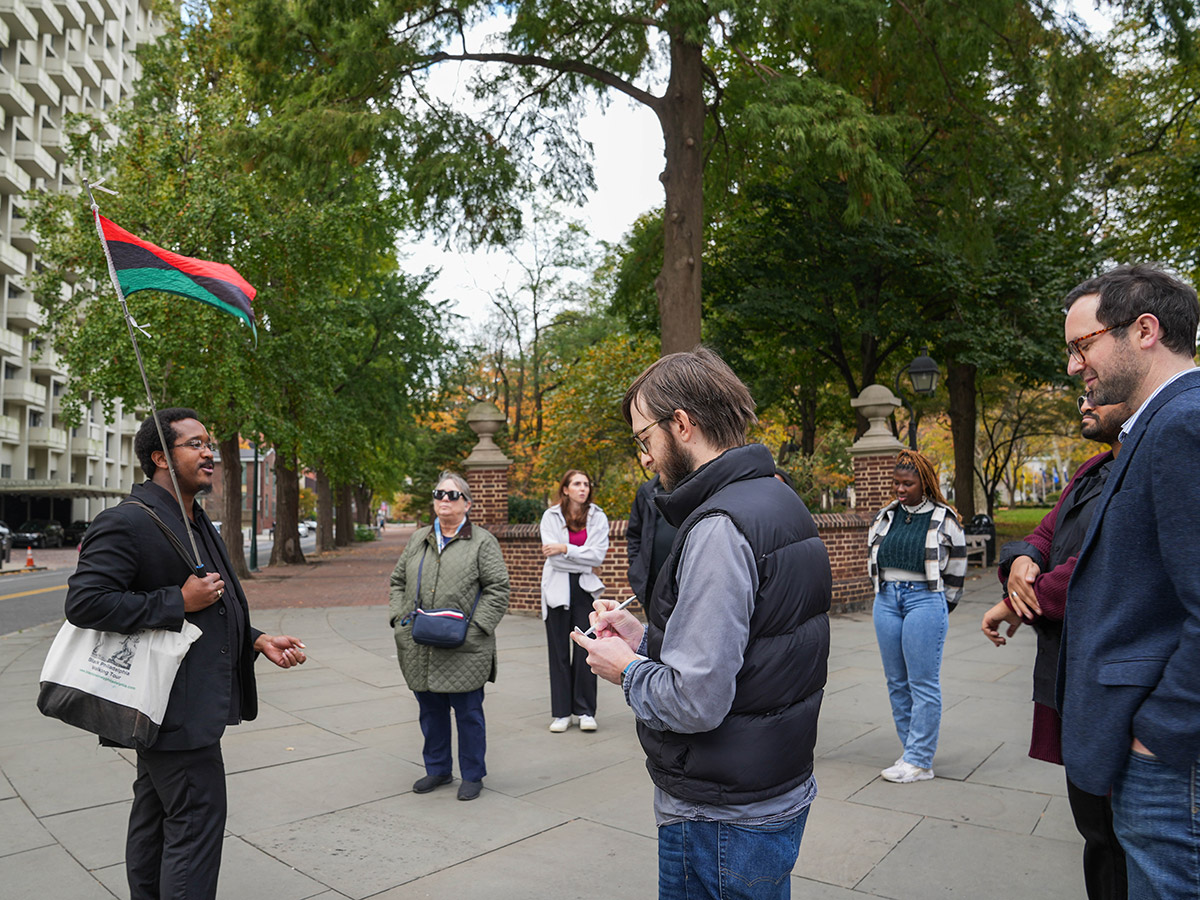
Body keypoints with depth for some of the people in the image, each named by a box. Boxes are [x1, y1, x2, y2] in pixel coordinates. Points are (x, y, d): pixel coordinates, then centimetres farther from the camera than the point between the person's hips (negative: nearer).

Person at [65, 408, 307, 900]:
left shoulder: (196, 522, 16)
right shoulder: (125, 523, -16)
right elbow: (83, 601, -24)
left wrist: (257, 641, 9)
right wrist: (179, 602, -23)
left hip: (194, 704, 10)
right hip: (175, 707, -10)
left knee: (154, 815, 20)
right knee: (197, 820, -5)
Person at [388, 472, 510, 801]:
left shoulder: (482, 542, -2)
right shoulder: (417, 539, 14)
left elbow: (497, 589, -5)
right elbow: (398, 581, 19)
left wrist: (475, 627, -13)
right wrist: (399, 618, 5)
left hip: (464, 650, -4)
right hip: (420, 649, 5)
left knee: (468, 712, 4)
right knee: (430, 710, 15)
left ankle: (472, 775, 21)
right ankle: (437, 769, 33)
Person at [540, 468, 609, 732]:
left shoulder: (597, 517, 5)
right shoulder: (551, 516, 3)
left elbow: (598, 555, -7)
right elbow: (552, 555, -9)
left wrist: (565, 548, -12)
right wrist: (584, 558, -8)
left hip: (585, 588, 1)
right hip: (557, 588, 0)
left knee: (585, 650, -2)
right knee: (558, 651, 3)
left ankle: (586, 711, 9)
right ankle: (561, 713, 12)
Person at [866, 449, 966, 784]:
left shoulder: (944, 519, -2)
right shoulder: (885, 516, 10)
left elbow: (956, 570, 4)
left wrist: (936, 609, 7)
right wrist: (886, 595, 16)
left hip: (925, 600, -5)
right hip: (886, 601, 6)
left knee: (923, 683, -3)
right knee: (897, 682, 10)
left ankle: (919, 761, 3)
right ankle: (911, 751, 21)